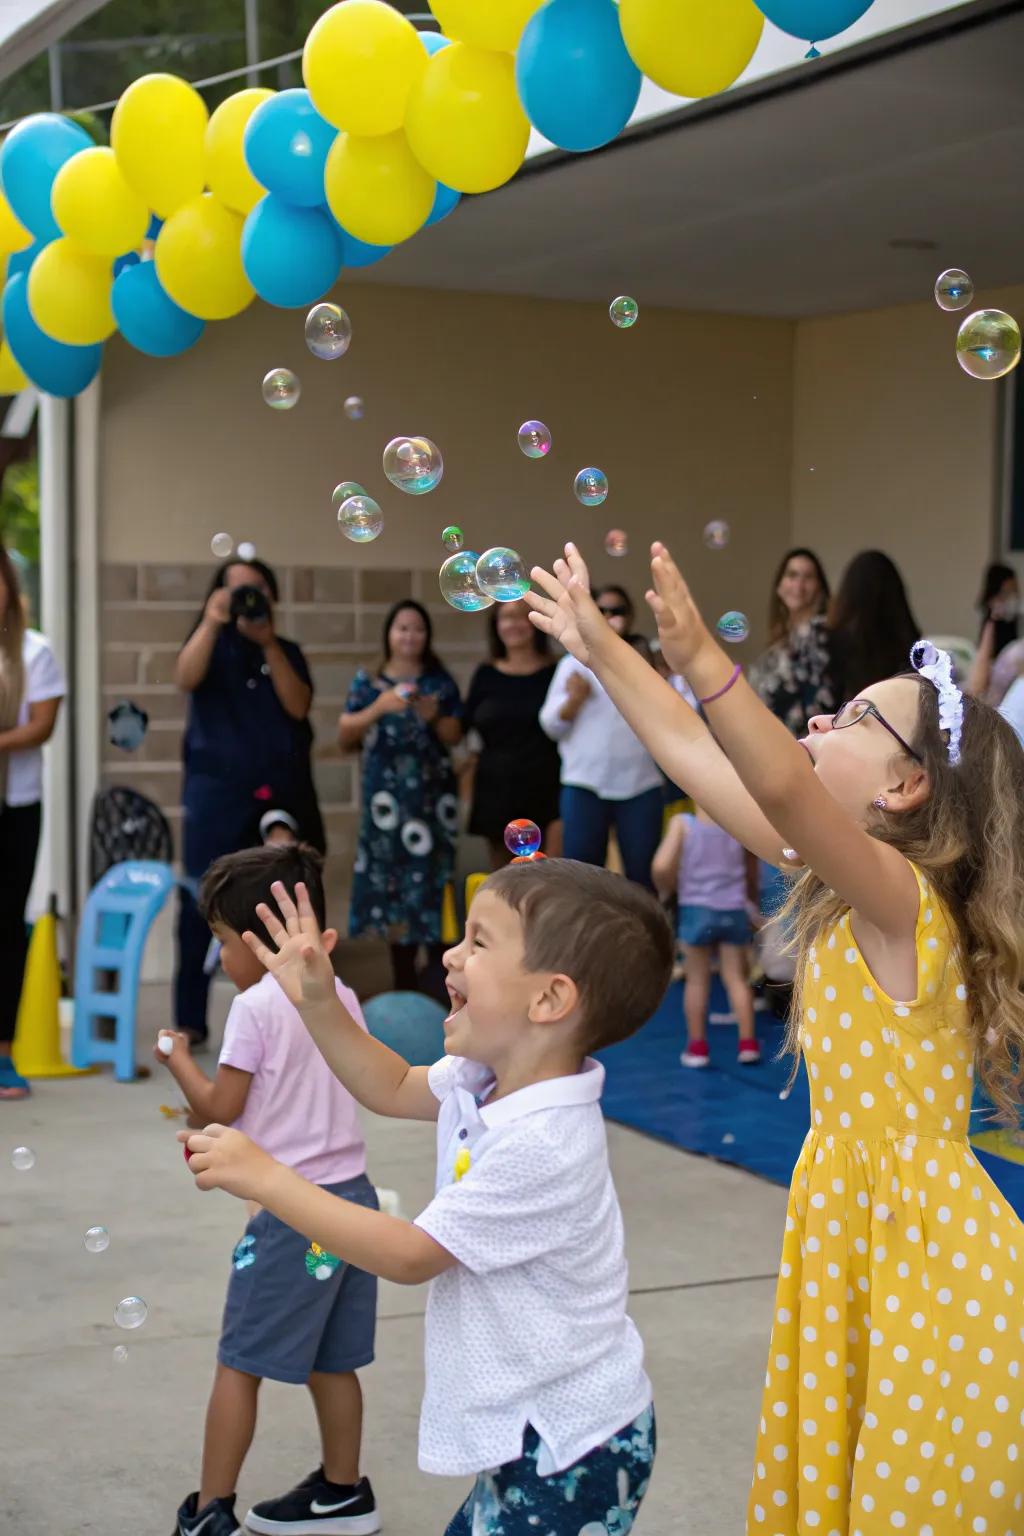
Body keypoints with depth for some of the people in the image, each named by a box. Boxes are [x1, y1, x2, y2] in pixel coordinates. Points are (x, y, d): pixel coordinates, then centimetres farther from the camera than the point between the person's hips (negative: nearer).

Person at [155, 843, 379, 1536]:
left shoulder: (256, 1007, -14)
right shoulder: (342, 996, 8)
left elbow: (220, 1108, -12)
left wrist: (180, 1062, 6)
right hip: (353, 1191, 8)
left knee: (240, 1363, 1)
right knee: (330, 1360, 18)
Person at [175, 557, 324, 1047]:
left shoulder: (286, 651, 14)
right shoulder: (210, 644, 9)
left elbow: (298, 706, -3)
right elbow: (186, 679, -13)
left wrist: (269, 644, -11)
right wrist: (212, 622, -21)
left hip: (283, 795, 2)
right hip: (218, 794, -2)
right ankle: (190, 1021, -2)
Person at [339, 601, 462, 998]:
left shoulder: (441, 682, 8)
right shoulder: (367, 683, 6)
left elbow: (454, 737, 8)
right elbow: (344, 737, 0)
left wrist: (434, 717, -11)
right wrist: (378, 707, -14)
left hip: (432, 793, 0)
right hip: (387, 794, 0)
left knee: (432, 876, -6)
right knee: (392, 879, -1)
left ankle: (438, 971, 1)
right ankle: (404, 980, 5)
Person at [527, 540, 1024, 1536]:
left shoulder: (900, 896, -19)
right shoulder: (846, 885, 5)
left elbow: (782, 788, -40)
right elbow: (697, 760, 11)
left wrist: (700, 660, -51)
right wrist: (599, 647, 12)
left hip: (921, 1247, -9)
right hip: (849, 1224, 9)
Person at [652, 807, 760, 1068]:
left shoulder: (682, 824, -10)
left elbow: (661, 867, -17)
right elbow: (751, 874, 9)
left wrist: (665, 890, 4)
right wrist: (752, 899, 27)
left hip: (696, 910, -1)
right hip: (734, 911, 1)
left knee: (697, 980, 10)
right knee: (736, 977, 9)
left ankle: (697, 1046, 14)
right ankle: (747, 1042, 8)